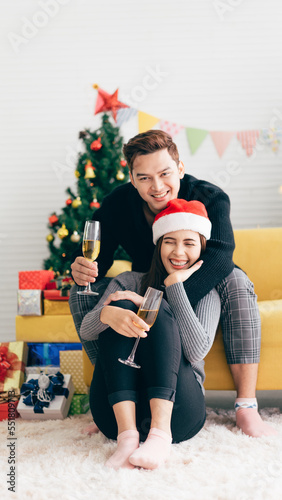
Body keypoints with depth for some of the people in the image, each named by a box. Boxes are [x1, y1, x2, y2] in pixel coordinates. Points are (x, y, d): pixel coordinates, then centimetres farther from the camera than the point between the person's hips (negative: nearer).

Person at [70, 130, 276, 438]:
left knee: (236, 282, -34)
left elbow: (219, 259, -40)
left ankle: (246, 406, -31)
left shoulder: (210, 198, -24)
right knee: (82, 292, -19)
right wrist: (82, 270, -40)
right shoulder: (117, 205, -15)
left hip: (201, 295, -2)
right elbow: (96, 259, -12)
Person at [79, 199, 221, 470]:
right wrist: (106, 313, -28)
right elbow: (86, 331, -4)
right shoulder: (128, 282, 13)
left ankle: (160, 433, -31)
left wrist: (174, 285, -8)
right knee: (122, 307, -17)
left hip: (174, 410, -1)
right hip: (118, 408, 1)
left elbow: (197, 352, -9)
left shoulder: (207, 294, 10)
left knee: (160, 309, -18)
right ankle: (127, 434, -30)